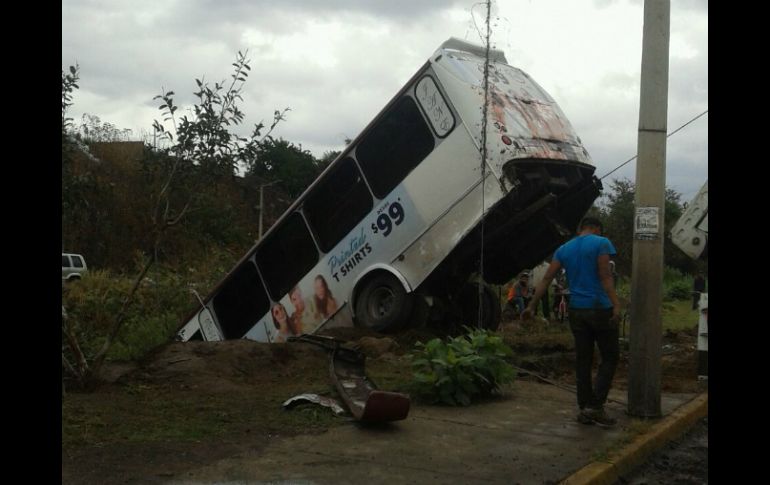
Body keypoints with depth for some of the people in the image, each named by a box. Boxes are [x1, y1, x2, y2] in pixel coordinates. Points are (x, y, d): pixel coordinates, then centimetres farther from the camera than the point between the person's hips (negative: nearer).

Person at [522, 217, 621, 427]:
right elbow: (605, 277, -15)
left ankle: (585, 409, 12)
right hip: (600, 308, -5)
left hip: (577, 310, 5)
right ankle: (596, 406, -5)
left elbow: (546, 279, 6)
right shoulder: (601, 243, -4)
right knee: (610, 357, 5)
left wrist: (532, 306, 7)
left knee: (583, 360, 10)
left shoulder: (564, 249, 11)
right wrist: (616, 305, -20)